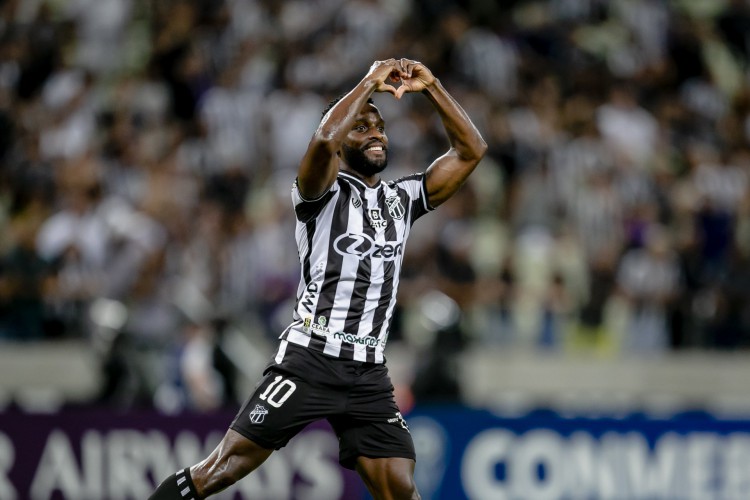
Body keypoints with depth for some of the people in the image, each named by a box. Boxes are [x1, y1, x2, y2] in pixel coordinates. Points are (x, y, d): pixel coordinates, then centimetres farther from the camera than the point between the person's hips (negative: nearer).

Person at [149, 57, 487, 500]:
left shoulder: (402, 199, 17)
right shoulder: (325, 192, 0)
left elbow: (471, 150, 15)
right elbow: (323, 140, -22)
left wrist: (432, 87, 5)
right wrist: (370, 83, -12)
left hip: (369, 374, 5)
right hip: (310, 359, -5)